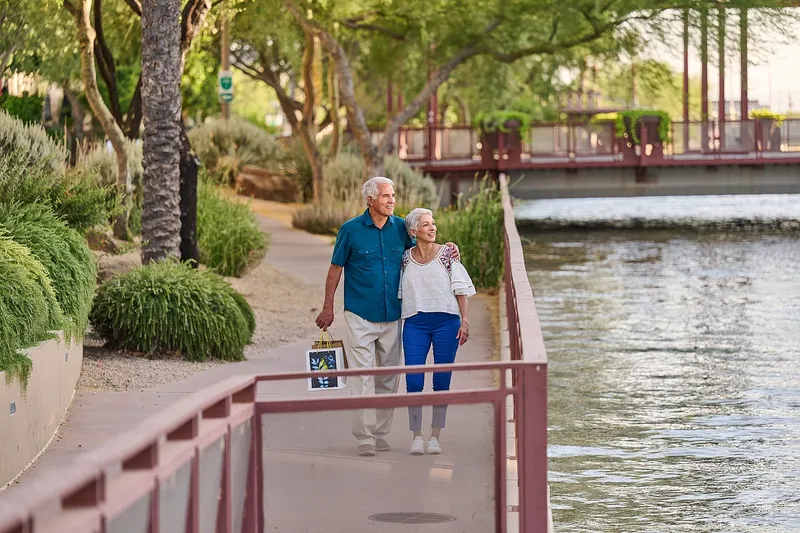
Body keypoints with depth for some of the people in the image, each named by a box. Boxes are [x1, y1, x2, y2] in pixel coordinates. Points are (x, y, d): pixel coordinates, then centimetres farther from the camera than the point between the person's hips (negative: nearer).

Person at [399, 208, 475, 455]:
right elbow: (400, 293, 14)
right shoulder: (406, 259, 7)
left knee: (442, 380, 2)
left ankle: (435, 436, 12)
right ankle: (416, 436, 5)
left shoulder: (447, 254, 2)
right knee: (413, 380, -6)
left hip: (445, 322, -1)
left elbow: (460, 290, 1)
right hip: (415, 323, 1)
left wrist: (465, 320, -7)